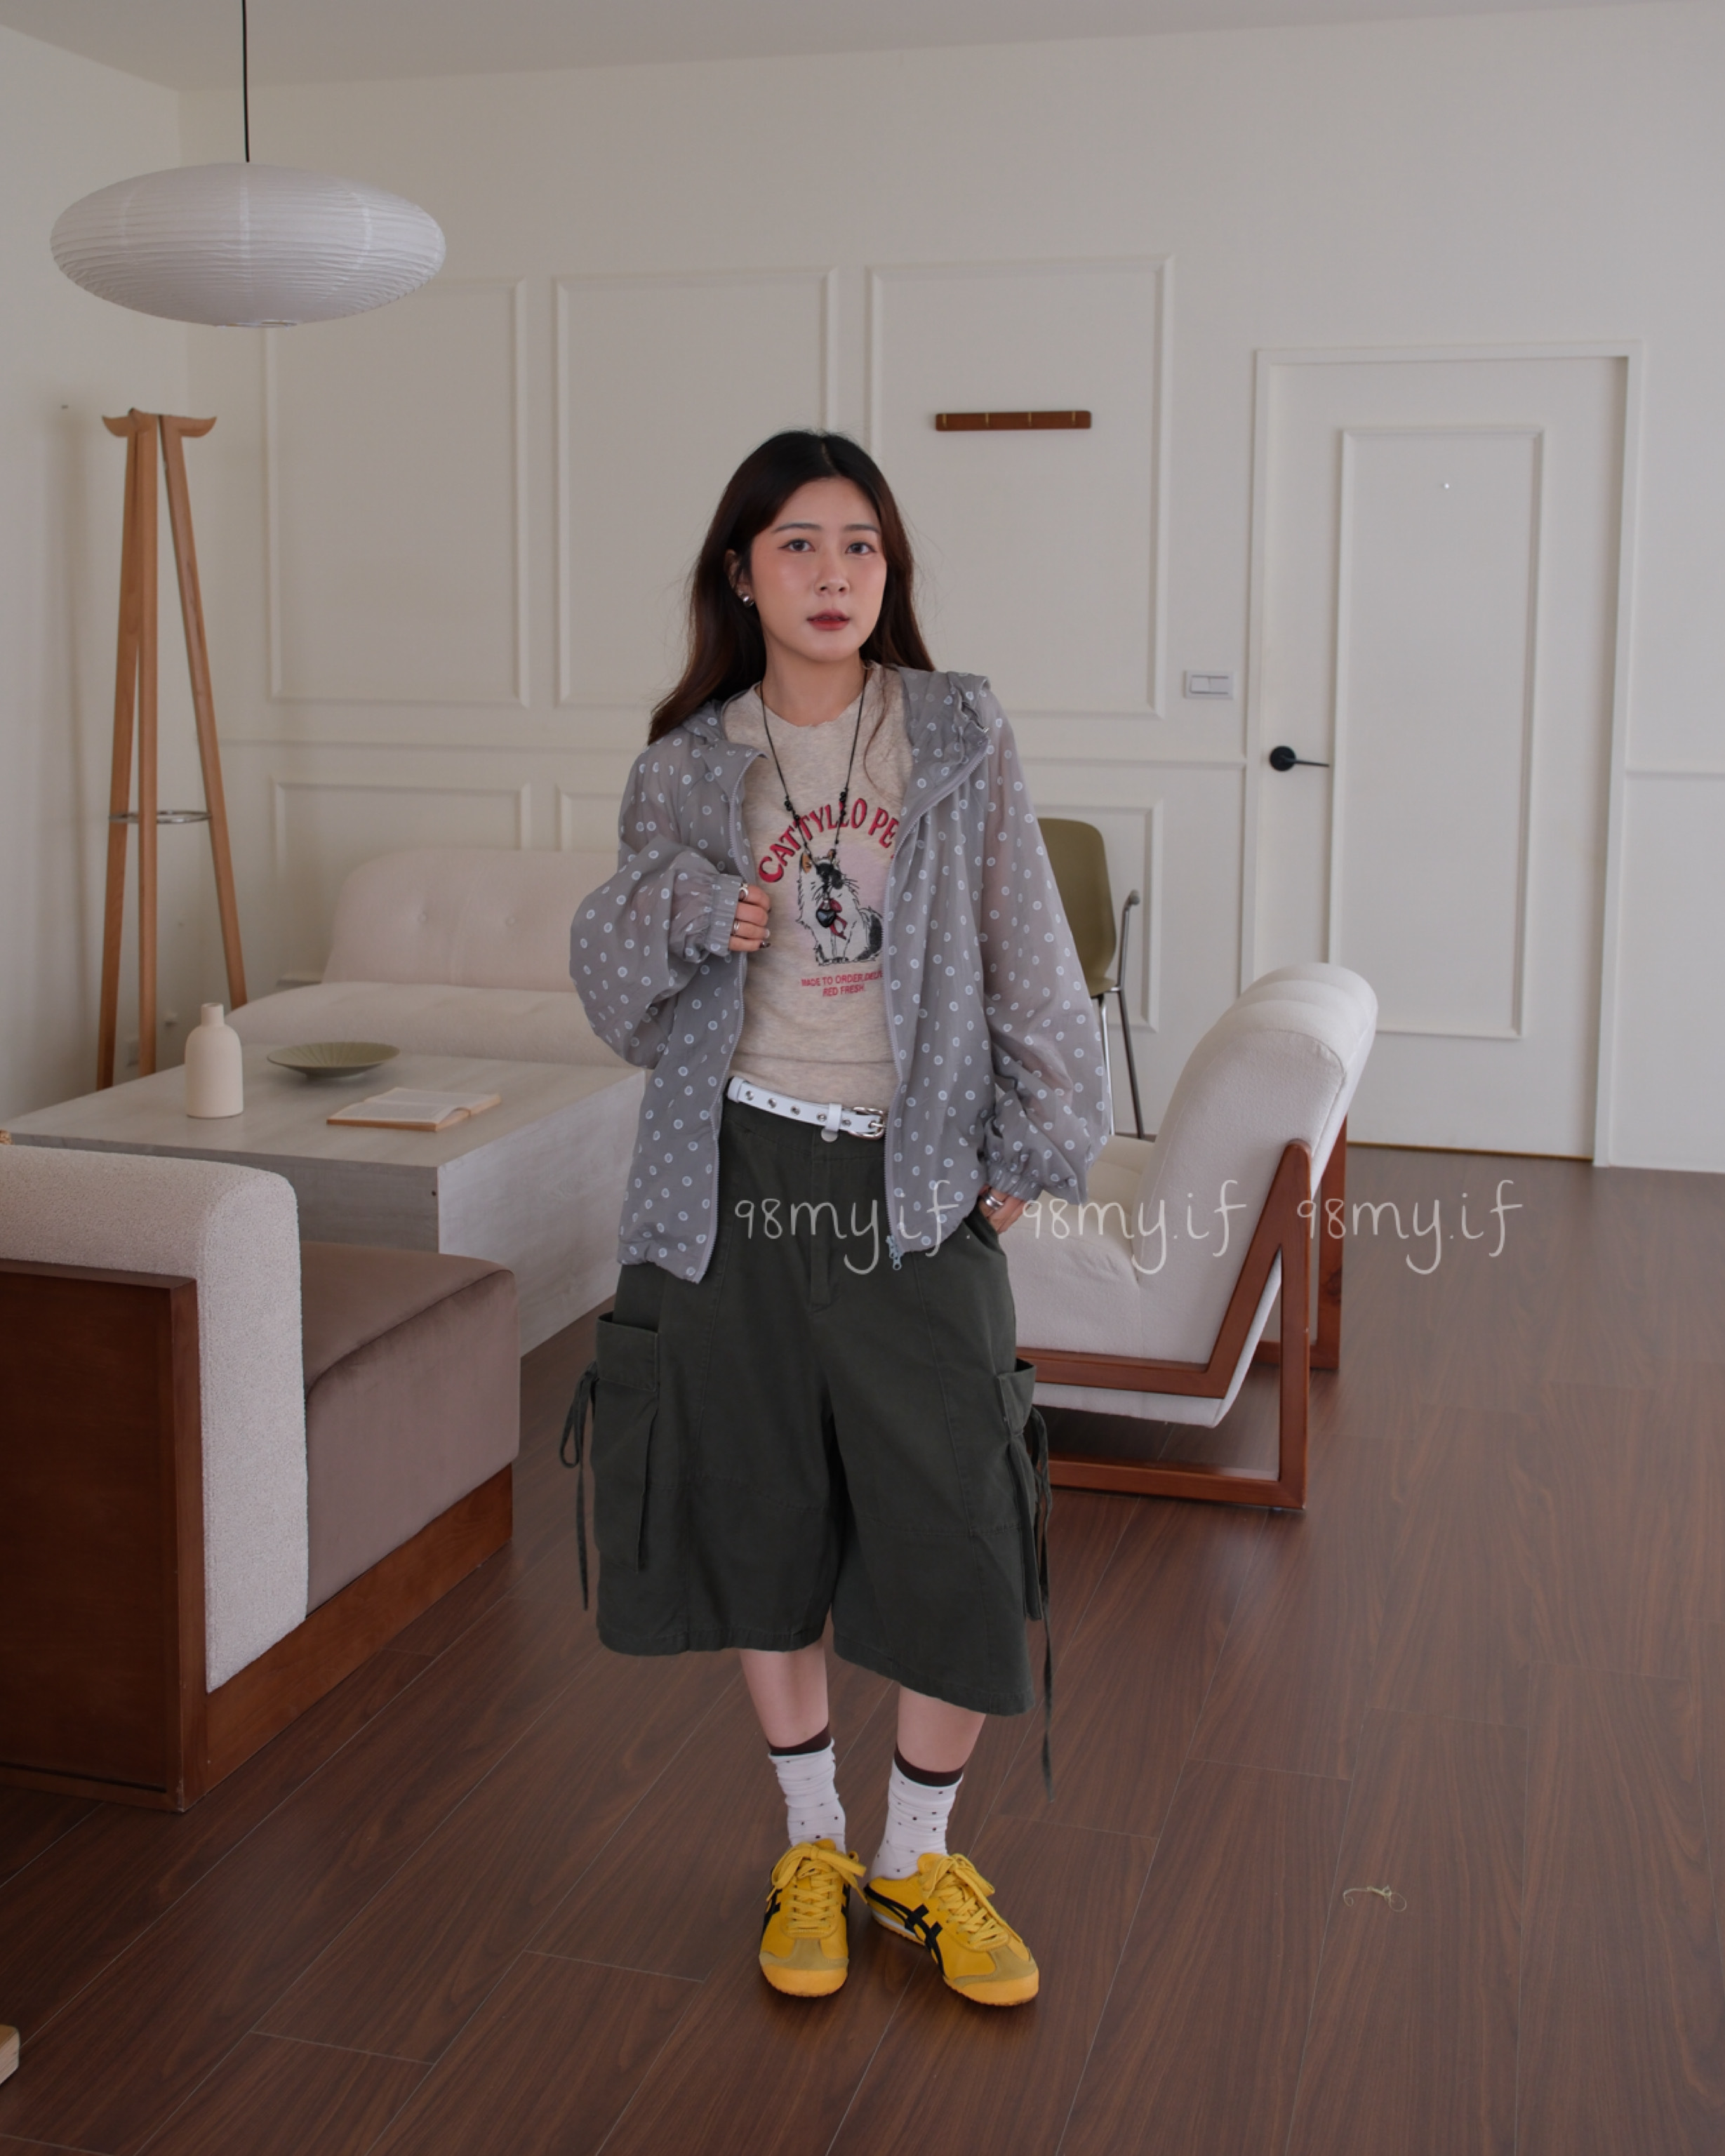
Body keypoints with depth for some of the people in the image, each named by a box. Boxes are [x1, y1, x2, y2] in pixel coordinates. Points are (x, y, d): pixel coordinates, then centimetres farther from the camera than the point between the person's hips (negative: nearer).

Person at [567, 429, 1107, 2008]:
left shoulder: (960, 739, 1)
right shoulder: (685, 769, 4)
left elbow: (1029, 957, 3)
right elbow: (617, 994, 7)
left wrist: (1030, 1150, -2)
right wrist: (683, 912, -13)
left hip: (915, 1186, -1)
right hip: (737, 1177, 1)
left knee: (957, 1540, 0)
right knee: (763, 1520, 10)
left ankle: (919, 1859, 24)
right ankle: (813, 1848, 30)